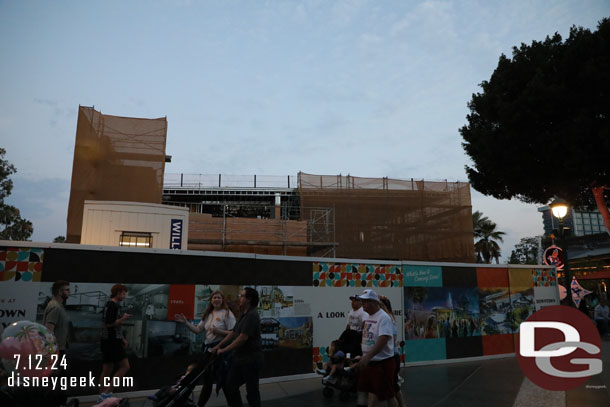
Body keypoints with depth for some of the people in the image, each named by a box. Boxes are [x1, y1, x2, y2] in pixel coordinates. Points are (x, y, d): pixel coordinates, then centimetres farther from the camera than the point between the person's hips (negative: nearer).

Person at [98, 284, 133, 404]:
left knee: (107, 369, 11)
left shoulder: (113, 305, 17)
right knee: (125, 366, -6)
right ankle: (106, 393, -5)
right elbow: (109, 324, -22)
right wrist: (123, 318, -12)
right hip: (112, 341, -10)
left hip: (109, 341, 10)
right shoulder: (112, 306, -15)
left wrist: (122, 339, 21)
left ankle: (103, 396, 16)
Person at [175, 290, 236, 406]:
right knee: (207, 379, 13)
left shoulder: (226, 313, -8)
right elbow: (197, 330, 11)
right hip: (208, 348, 7)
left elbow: (233, 333, -15)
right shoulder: (208, 314, 13)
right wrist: (185, 322, 1)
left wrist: (218, 331, -24)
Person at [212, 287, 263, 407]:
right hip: (239, 359, 10)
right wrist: (218, 346, 18)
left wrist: (224, 350, -13)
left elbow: (242, 338, -22)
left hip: (250, 360, -10)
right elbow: (233, 333, 21)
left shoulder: (252, 315, -18)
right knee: (229, 387, 12)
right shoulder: (244, 315, 15)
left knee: (252, 391, 1)